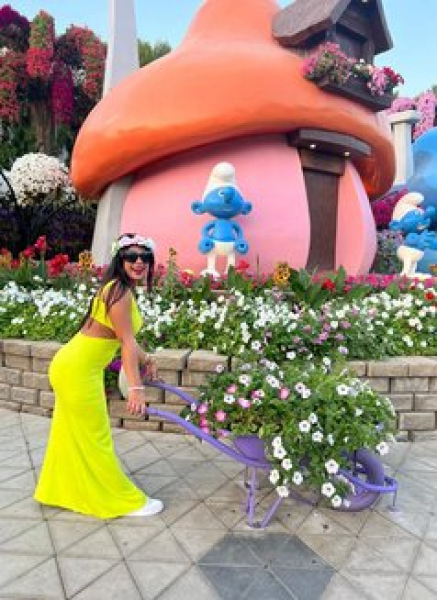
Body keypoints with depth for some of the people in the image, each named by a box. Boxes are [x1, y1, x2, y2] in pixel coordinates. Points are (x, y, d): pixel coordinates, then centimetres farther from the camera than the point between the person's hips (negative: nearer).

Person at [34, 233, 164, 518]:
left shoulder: (123, 290, 8)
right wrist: (136, 388, -32)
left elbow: (126, 338, 14)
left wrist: (146, 360, 15)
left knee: (72, 433, 24)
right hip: (78, 372, -10)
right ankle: (124, 501, 21)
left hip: (74, 367, 10)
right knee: (94, 438, 5)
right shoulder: (119, 291, -22)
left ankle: (60, 489, 45)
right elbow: (127, 342, -29)